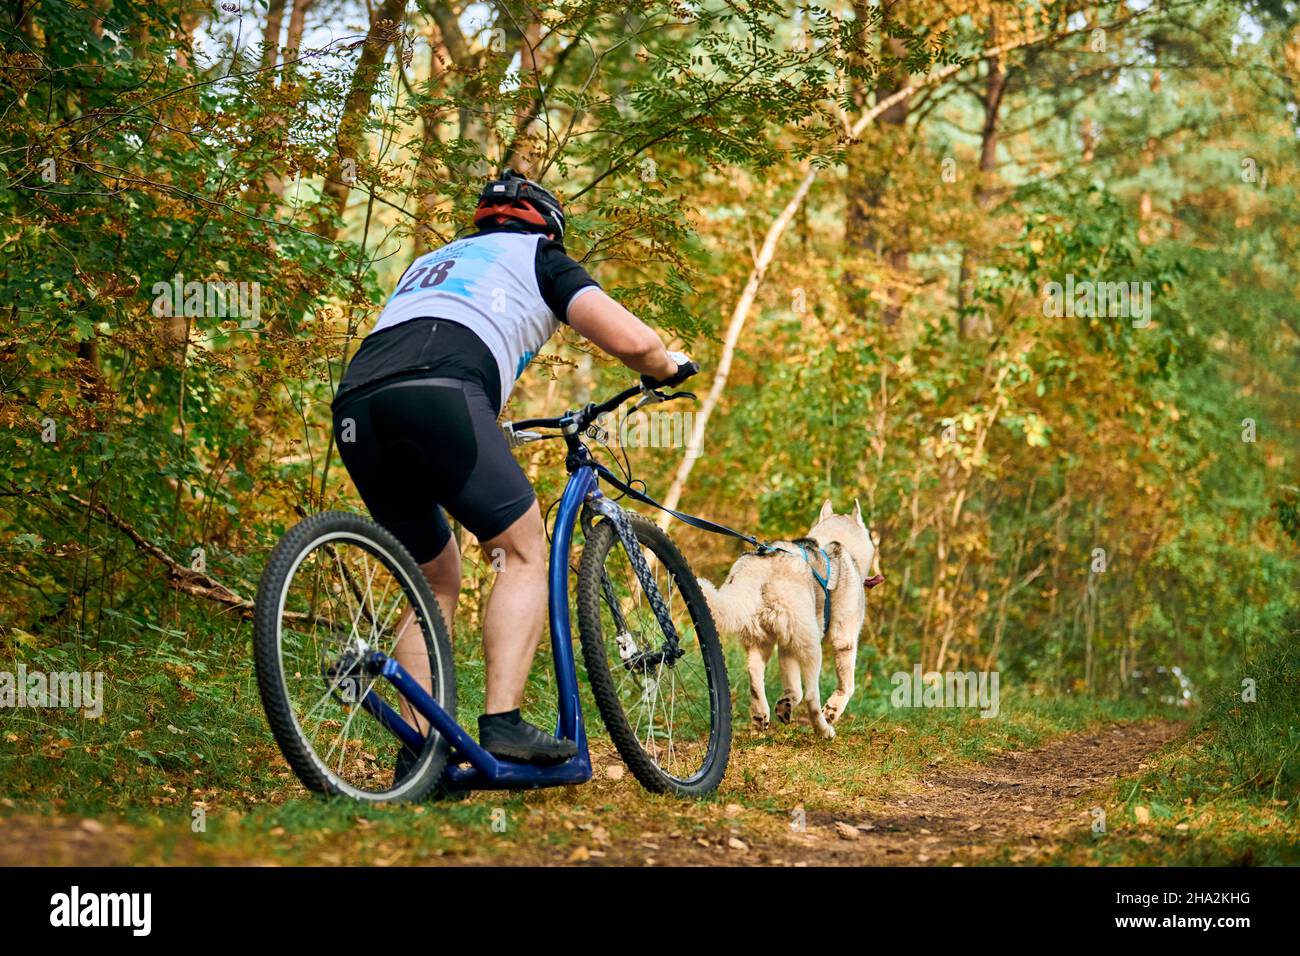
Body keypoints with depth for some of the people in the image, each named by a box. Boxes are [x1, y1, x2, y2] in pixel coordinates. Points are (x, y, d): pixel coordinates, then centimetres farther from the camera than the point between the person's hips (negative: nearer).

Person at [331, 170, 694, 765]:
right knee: (522, 556, 9)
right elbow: (629, 340, 10)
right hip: (437, 396, -6)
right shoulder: (539, 258, 24)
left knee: (436, 582, 20)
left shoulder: (430, 262, 41)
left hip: (355, 407, 6)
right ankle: (503, 725, -6)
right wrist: (669, 368, 33)